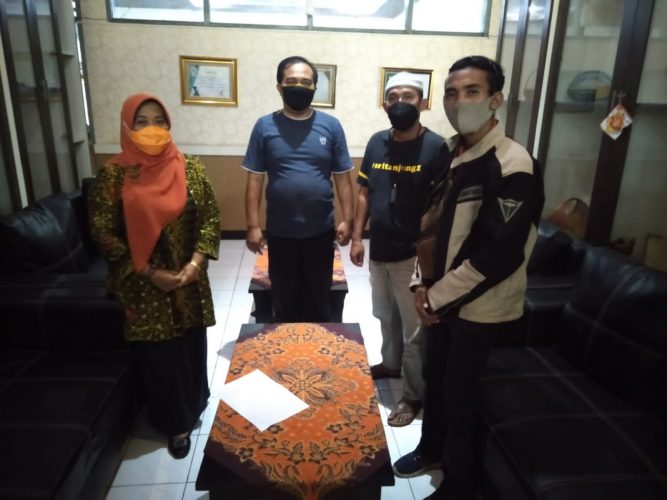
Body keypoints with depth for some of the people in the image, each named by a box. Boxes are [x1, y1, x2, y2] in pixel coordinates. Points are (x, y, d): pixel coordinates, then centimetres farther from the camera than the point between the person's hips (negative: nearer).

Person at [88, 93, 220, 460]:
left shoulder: (190, 168, -2)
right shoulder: (113, 174, -8)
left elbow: (210, 218, 0)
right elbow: (102, 232, -8)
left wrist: (195, 263, -13)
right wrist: (148, 271, -14)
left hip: (189, 279, 3)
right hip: (142, 285, -2)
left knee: (192, 346, 15)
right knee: (159, 354, 8)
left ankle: (194, 407, 40)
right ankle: (176, 423, 29)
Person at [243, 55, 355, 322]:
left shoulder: (331, 126, -1)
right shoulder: (265, 126, -3)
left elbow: (342, 178, 1)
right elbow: (255, 180, -2)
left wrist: (347, 220, -4)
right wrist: (253, 226, -6)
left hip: (321, 232, 0)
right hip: (280, 233, 0)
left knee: (319, 301, 16)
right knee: (284, 303, 16)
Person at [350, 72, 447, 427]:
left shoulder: (435, 147, -12)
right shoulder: (377, 142, 4)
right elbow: (364, 193, 10)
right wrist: (357, 237, 6)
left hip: (413, 254, -6)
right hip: (379, 250, 6)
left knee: (414, 329, 6)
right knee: (386, 316, 23)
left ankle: (414, 395, 23)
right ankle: (390, 363, 47)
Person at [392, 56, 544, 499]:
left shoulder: (513, 166, -19)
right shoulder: (453, 156, 6)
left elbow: (498, 254, -24)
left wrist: (437, 296, -16)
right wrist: (423, 284, 0)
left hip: (480, 307, -7)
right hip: (443, 298, 7)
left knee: (461, 395, 8)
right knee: (435, 379, 22)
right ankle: (431, 450, 47)